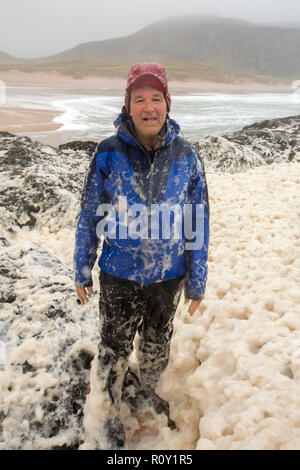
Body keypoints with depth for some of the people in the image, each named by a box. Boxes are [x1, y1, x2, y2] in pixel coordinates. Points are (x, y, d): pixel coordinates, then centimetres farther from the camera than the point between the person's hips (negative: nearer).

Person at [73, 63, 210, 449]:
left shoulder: (186, 156, -9)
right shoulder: (108, 153, -12)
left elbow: (198, 222, -3)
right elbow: (89, 216, -3)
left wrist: (197, 282, 0)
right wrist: (82, 271, 2)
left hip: (168, 275, 2)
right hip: (119, 275, -1)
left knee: (157, 343, 23)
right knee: (114, 347, 14)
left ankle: (148, 390, 54)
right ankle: (115, 410, 43)